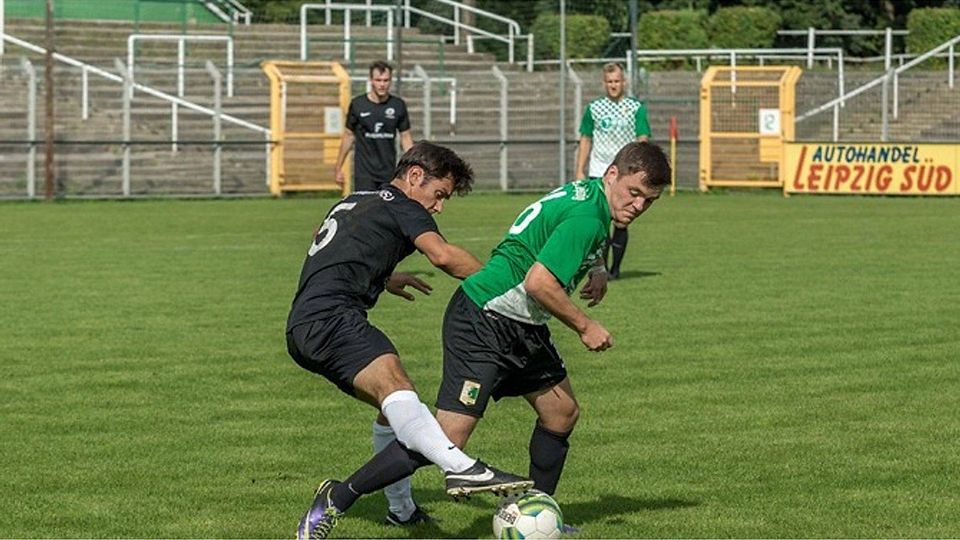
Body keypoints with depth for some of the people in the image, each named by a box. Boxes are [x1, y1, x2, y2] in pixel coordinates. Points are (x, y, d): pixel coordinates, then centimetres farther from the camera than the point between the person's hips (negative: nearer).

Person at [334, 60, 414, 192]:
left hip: (389, 172, 2)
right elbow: (348, 136, 6)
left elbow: (405, 137, 9)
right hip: (364, 171, -2)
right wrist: (339, 168, 5)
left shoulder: (398, 105, 3)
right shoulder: (358, 104, -2)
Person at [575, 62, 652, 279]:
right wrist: (579, 171, 7)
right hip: (599, 174, 1)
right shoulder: (594, 108, 8)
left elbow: (643, 141, 1)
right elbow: (585, 141, 13)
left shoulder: (636, 108, 3)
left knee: (621, 223, 0)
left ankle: (615, 268, 9)